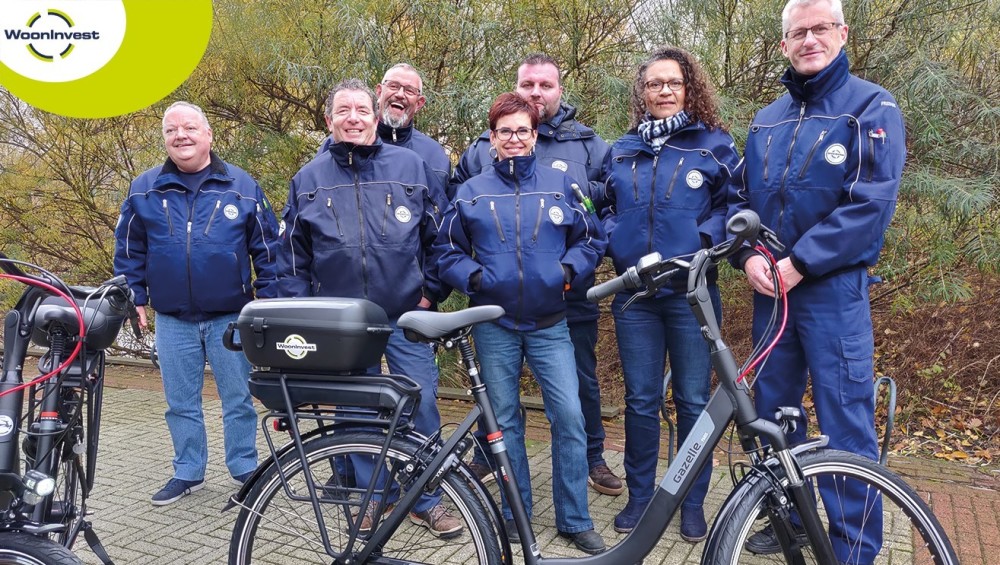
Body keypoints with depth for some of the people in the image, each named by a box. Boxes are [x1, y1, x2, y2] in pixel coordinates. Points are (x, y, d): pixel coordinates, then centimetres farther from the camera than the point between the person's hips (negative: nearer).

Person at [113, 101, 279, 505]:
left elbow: (267, 247, 2)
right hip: (172, 320, 2)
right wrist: (135, 298, 6)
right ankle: (188, 473, 27)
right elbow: (128, 249, 11)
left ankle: (245, 471, 21)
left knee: (238, 399, 7)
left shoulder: (241, 186, 0)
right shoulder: (144, 189, 4)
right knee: (181, 403, 12)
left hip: (231, 316, -2)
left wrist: (268, 298, -1)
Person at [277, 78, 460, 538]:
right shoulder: (308, 180, 6)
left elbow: (440, 235, 5)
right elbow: (292, 256, 9)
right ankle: (372, 497, 30)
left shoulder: (411, 166, 1)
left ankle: (426, 500, 20)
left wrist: (430, 290, -1)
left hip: (406, 317, -1)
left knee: (422, 406, 2)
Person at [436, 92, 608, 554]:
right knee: (505, 421, 10)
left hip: (550, 324, 0)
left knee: (569, 417, -5)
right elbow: (447, 252, 8)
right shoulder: (471, 192, 4)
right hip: (494, 325, 1)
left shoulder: (559, 185, 3)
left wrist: (569, 270, -10)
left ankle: (575, 521, 12)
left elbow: (590, 240, 8)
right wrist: (473, 277, -10)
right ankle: (515, 513, 26)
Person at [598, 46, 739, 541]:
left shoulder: (715, 145, 4)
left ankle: (693, 502, 21)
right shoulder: (620, 151, 13)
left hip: (690, 293, -2)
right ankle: (640, 496, 23)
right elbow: (605, 208, 20)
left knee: (693, 400, 5)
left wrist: (705, 241, -13)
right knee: (640, 400, 8)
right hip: (633, 294, 2)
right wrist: (614, 241, 1)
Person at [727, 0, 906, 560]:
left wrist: (798, 264, -17)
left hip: (834, 287, -5)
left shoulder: (872, 106, -3)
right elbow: (740, 196, 13)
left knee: (845, 422, -2)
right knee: (773, 410, 13)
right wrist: (750, 256, -6)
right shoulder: (767, 120, 13)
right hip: (769, 286, 6)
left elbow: (872, 202, -14)